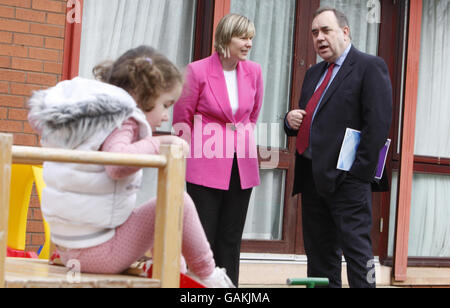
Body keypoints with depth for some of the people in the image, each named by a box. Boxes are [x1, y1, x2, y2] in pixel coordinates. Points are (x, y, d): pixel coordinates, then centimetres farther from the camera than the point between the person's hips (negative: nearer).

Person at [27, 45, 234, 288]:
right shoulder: (123, 123, -14)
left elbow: (37, 115, 30)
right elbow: (118, 162, -35)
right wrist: (159, 143, -24)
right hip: (102, 253, -10)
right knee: (178, 202, -5)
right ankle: (208, 276, 8)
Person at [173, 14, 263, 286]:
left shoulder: (254, 72, 3)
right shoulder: (197, 71, -9)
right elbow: (182, 118, 1)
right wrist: (198, 151, 6)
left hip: (242, 168, 4)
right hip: (206, 167, -4)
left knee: (231, 239, 8)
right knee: (203, 236, 0)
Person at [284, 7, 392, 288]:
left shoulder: (370, 67, -4)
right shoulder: (314, 74, 21)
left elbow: (379, 122, -12)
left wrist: (361, 169, -17)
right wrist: (291, 120, 4)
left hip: (347, 178, -8)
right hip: (312, 177, 8)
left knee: (357, 249, -8)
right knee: (319, 254, 10)